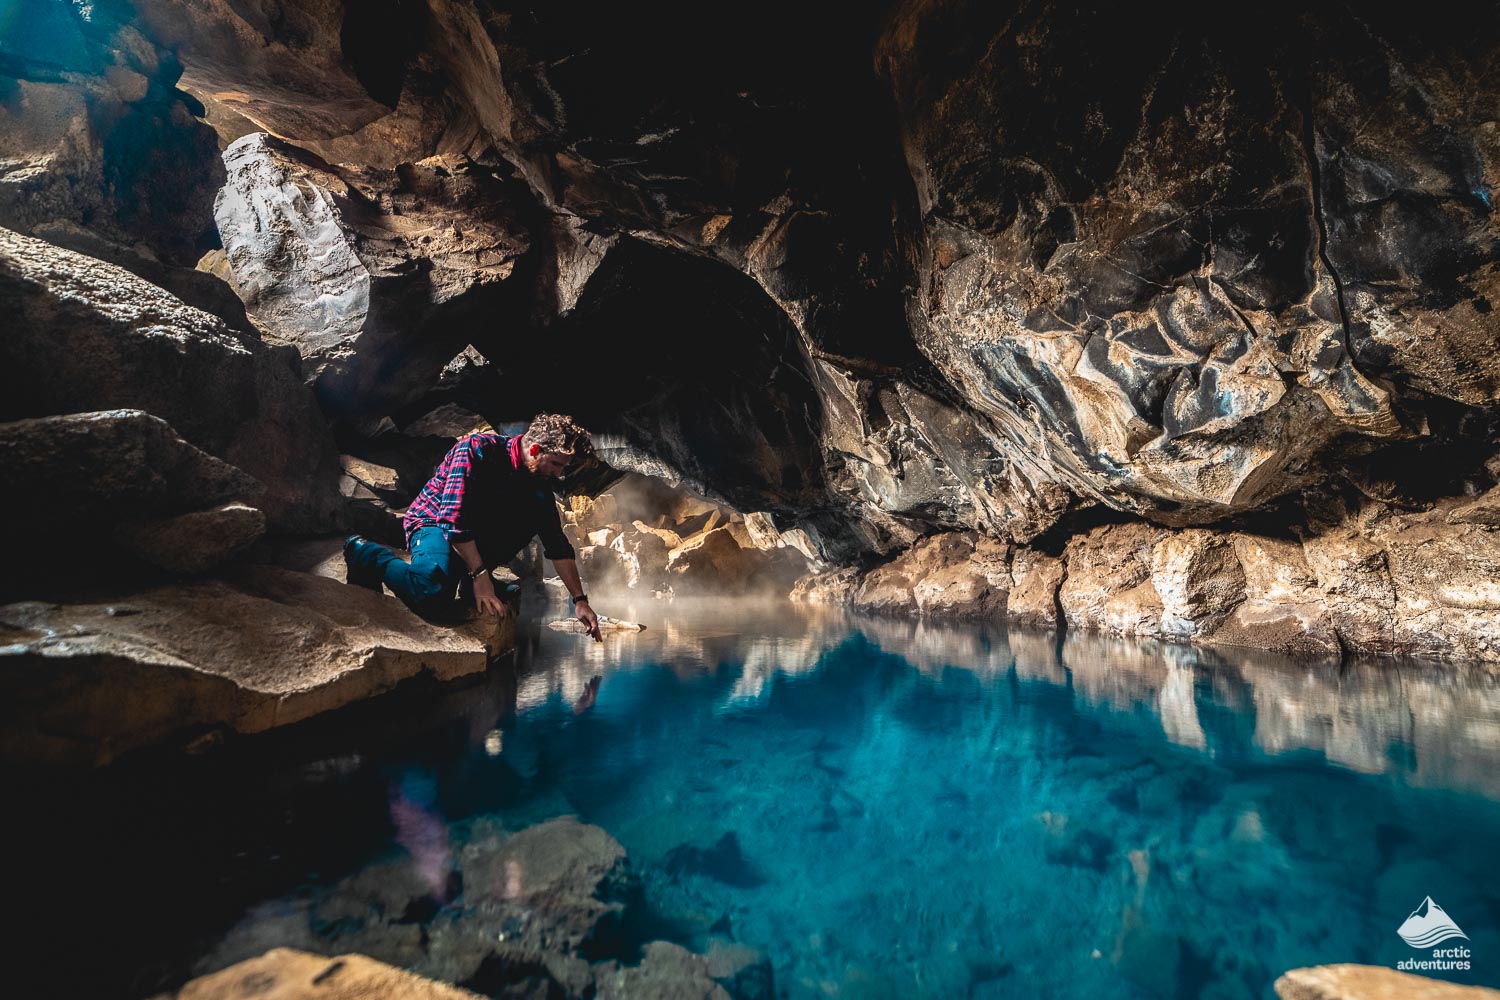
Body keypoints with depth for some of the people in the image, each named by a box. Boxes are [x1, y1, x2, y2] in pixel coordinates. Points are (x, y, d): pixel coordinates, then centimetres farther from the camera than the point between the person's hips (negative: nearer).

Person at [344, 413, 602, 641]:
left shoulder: (540, 481, -6)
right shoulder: (478, 449, -25)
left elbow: (557, 545, -4)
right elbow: (453, 518, -29)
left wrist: (580, 599, -9)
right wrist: (480, 576, -30)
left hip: (478, 531, 7)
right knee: (435, 596, -32)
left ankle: (468, 579, 5)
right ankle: (366, 554, -6)